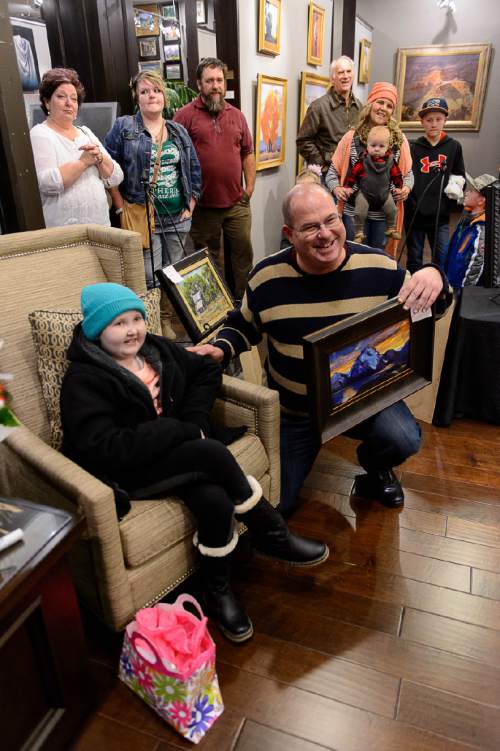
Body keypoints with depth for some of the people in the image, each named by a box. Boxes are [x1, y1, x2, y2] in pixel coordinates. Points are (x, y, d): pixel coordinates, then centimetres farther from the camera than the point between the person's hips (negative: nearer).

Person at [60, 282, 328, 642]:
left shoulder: (156, 348, 6)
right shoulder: (83, 381, -14)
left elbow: (207, 371, 16)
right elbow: (105, 450, -25)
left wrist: (194, 421, -2)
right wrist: (186, 432, -23)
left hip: (176, 449, 6)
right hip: (130, 471, -6)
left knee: (215, 501, -26)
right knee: (212, 452, -29)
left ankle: (218, 592, -1)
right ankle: (273, 536, -8)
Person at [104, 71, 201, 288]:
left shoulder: (178, 131, 13)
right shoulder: (123, 127, 0)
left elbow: (194, 170, 16)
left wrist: (190, 207, 7)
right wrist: (121, 209, -10)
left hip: (178, 218, 5)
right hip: (142, 217, -4)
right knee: (150, 282, -6)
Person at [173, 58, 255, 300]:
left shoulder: (236, 115, 12)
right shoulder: (185, 114, -3)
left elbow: (247, 153, 15)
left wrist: (250, 186, 7)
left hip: (237, 203, 4)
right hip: (203, 205, -4)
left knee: (242, 253, 8)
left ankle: (241, 301, 23)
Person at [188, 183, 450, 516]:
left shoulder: (378, 266, -13)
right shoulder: (267, 276, -13)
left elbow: (424, 313, -2)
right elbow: (242, 327, 4)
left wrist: (434, 279, -25)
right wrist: (220, 349, -18)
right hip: (293, 409, 1)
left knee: (404, 439, -31)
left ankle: (376, 470, 9)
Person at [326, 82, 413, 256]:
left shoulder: (400, 139, 4)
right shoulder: (351, 137, 0)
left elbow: (408, 172, 11)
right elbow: (333, 171, 4)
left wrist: (406, 188, -10)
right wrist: (336, 188, -15)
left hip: (385, 213, 2)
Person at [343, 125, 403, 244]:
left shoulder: (390, 161, -3)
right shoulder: (364, 160, -11)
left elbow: (396, 175, 8)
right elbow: (353, 173, -7)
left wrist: (399, 187, 8)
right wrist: (348, 186, -8)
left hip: (384, 193, 3)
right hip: (364, 193, -2)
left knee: (392, 210, 4)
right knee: (360, 213, -12)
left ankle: (391, 229, 24)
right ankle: (359, 233, 2)